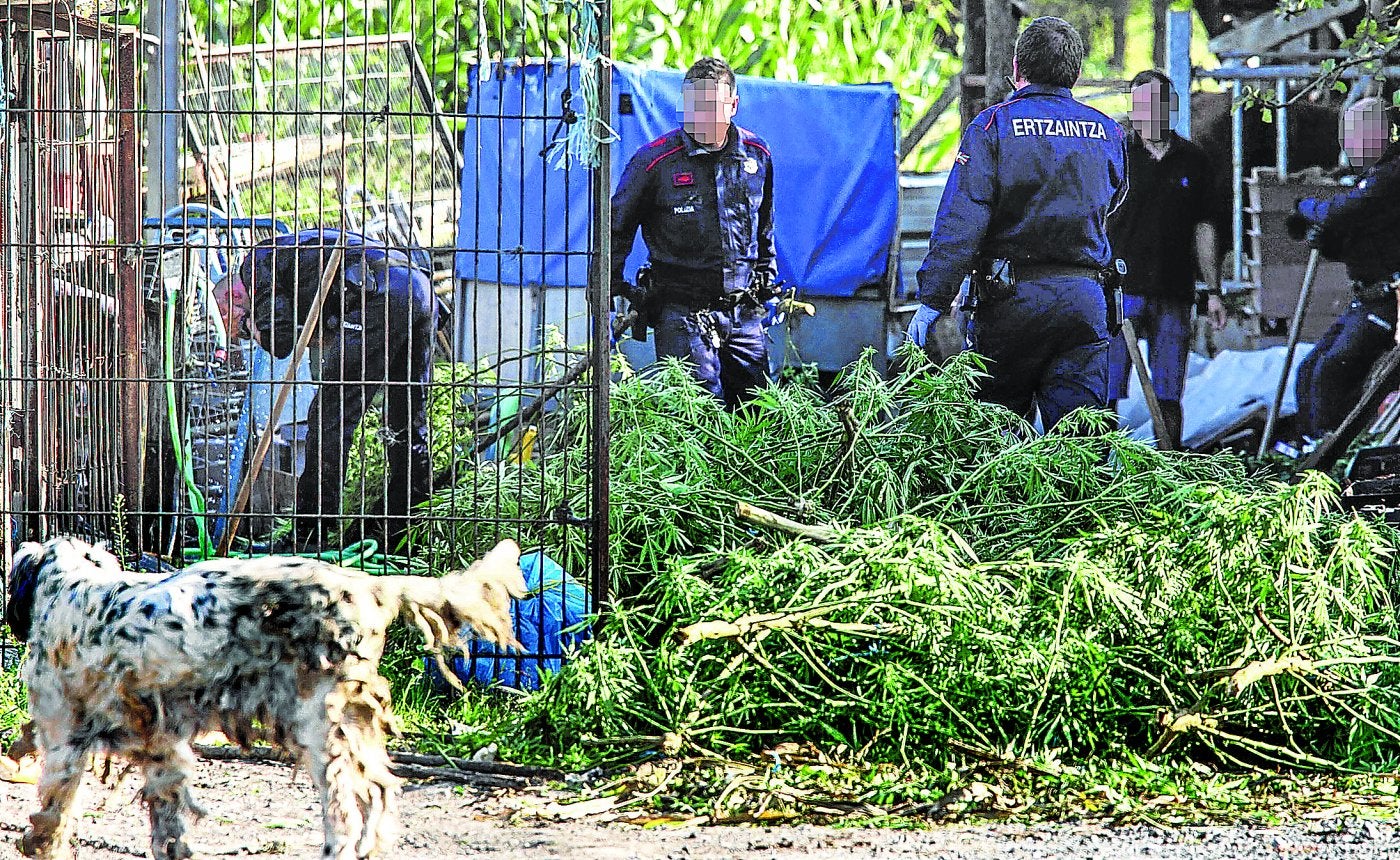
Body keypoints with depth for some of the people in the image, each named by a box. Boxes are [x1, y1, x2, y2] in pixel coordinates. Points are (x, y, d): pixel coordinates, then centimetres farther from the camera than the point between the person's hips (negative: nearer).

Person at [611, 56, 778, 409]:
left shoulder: (756, 154, 5)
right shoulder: (655, 160, -8)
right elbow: (617, 227, 3)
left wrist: (766, 276, 24)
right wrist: (611, 289, -2)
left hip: (745, 314, 4)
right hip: (683, 313, -4)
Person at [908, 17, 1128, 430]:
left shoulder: (994, 125, -4)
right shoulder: (1108, 132, 9)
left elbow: (960, 221, -12)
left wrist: (931, 300, -14)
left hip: (1012, 300, -3)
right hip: (1085, 301, 3)